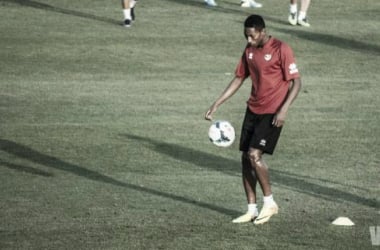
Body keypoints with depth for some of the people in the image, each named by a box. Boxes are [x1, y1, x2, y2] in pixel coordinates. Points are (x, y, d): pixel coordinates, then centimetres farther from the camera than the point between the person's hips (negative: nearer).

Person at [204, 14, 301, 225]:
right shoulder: (249, 50, 8)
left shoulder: (281, 50, -13)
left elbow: (296, 82, -13)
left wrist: (284, 109, -23)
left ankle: (270, 203, 0)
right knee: (246, 158, 4)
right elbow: (238, 79, 16)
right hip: (253, 110, 7)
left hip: (272, 113, -7)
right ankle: (252, 210, 12)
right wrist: (217, 104, 11)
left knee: (254, 155, -16)